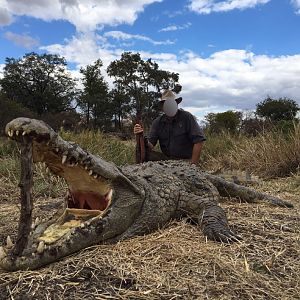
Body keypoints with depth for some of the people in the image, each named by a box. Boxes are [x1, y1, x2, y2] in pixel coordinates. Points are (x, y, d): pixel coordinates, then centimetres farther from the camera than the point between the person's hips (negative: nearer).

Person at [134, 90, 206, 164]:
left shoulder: (187, 117, -7)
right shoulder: (157, 122, 4)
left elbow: (199, 140, -12)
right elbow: (150, 145, -1)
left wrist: (193, 164, -16)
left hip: (185, 160, -4)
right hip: (166, 159, 4)